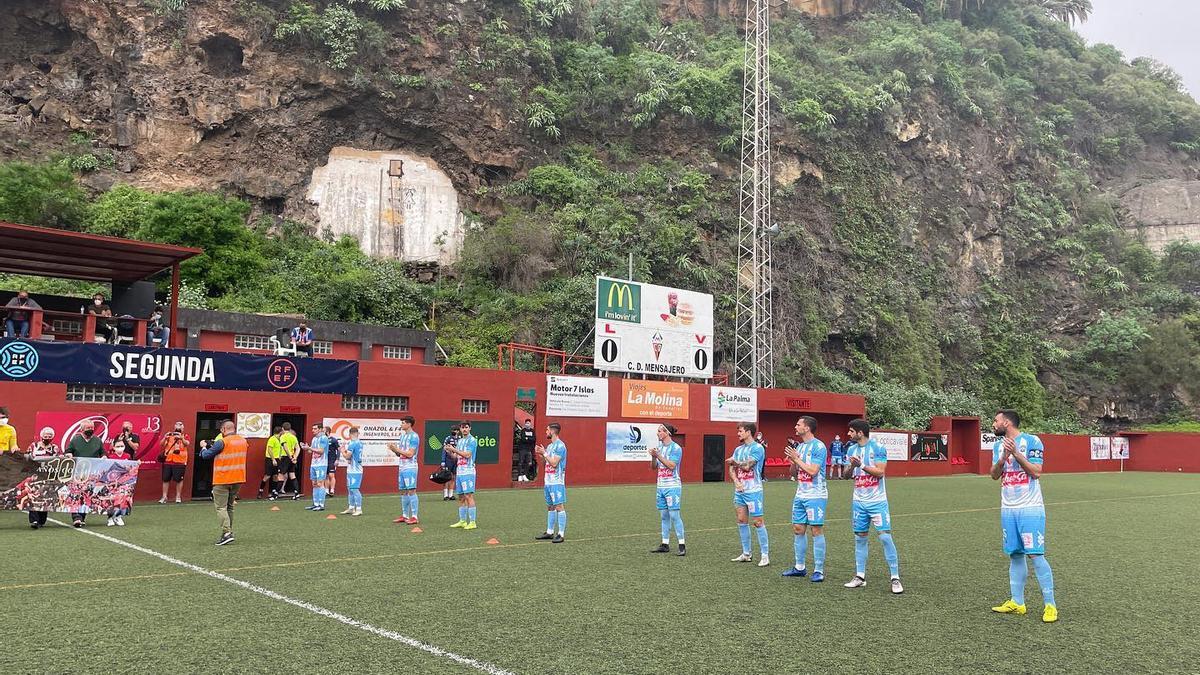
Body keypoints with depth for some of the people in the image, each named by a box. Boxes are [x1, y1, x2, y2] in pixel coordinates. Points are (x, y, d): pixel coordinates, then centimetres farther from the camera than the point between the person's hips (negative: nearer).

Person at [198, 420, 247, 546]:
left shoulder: (222, 442, -15)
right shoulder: (243, 441, 6)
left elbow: (206, 455, -8)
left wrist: (203, 447, 14)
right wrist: (215, 446, 17)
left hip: (222, 480, -7)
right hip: (238, 479, 7)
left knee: (221, 507, -3)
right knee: (229, 507, 19)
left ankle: (226, 533, -15)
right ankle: (229, 532, 20)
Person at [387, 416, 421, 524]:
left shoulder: (414, 436, -10)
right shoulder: (402, 435, 17)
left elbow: (410, 454, -17)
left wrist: (397, 449, -13)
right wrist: (393, 449, 0)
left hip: (410, 467, -9)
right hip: (402, 467, 9)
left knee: (411, 491, -9)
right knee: (403, 492, 11)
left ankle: (414, 517, -7)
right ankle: (404, 516, 18)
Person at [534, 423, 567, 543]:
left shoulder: (560, 446, -13)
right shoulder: (549, 446, 16)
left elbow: (554, 463, -19)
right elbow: (545, 463, 21)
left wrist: (544, 453, -12)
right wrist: (540, 454, 6)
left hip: (557, 482, -10)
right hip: (548, 481, 10)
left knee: (559, 506, -8)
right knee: (550, 507, 13)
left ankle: (561, 534, -6)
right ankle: (549, 532, 20)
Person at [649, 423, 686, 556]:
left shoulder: (676, 448, -8)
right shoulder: (659, 447, 13)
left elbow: (671, 465, -18)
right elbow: (654, 467, 14)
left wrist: (658, 455, -18)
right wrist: (653, 457, -5)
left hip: (672, 486, -7)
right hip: (660, 486, 7)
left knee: (674, 515, -9)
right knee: (664, 516, 9)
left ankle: (682, 546, -5)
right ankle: (665, 544, 13)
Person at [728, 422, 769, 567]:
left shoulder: (757, 448, -9)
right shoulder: (738, 449, 15)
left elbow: (747, 466, -18)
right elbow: (732, 468, 12)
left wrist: (734, 462, -1)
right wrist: (736, 481, -5)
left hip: (753, 490, -8)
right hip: (739, 490, 8)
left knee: (758, 522, -6)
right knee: (742, 521, 9)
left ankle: (765, 555, 0)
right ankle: (746, 554, 18)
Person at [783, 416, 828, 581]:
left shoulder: (818, 446, -12)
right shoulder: (799, 446, 13)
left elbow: (813, 471, -20)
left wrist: (797, 458, -13)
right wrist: (792, 461, -2)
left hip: (815, 495, -8)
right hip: (800, 495, 8)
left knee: (817, 530, -4)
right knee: (798, 529, 10)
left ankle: (819, 570, 2)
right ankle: (799, 567, 19)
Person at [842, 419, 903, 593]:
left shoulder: (878, 448, -9)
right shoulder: (851, 449, 8)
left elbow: (880, 472, -15)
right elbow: (848, 475, 10)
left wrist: (861, 465, -22)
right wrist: (851, 466, -11)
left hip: (877, 502, -5)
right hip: (859, 502, 6)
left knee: (885, 537, -9)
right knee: (860, 538, 9)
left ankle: (895, 579, -2)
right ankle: (860, 577, 17)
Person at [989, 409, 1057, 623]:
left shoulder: (1032, 441, -7)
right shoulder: (998, 445, 12)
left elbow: (1036, 472, -13)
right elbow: (994, 475, 6)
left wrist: (1015, 453, -19)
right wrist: (1003, 458, -12)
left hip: (1030, 509, -6)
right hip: (1008, 509, 6)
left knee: (1036, 555, -8)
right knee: (1015, 555, 10)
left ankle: (1050, 605, -1)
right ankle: (1017, 602, 16)